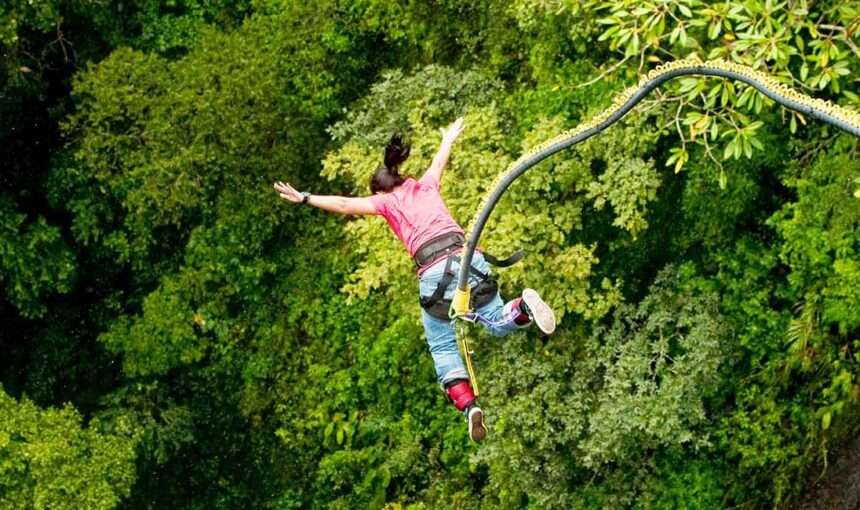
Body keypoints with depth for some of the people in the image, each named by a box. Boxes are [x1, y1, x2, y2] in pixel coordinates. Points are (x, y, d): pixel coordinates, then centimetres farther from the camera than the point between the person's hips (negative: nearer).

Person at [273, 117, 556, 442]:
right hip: (467, 256, 3)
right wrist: (449, 137, 65)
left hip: (435, 272, -3)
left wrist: (305, 199, 19)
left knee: (443, 348, 9)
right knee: (497, 324, 15)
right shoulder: (425, 185, 27)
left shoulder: (386, 201, 16)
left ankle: (468, 405, -12)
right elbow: (439, 161, 46)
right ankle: (523, 306, -20)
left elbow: (344, 204, 11)